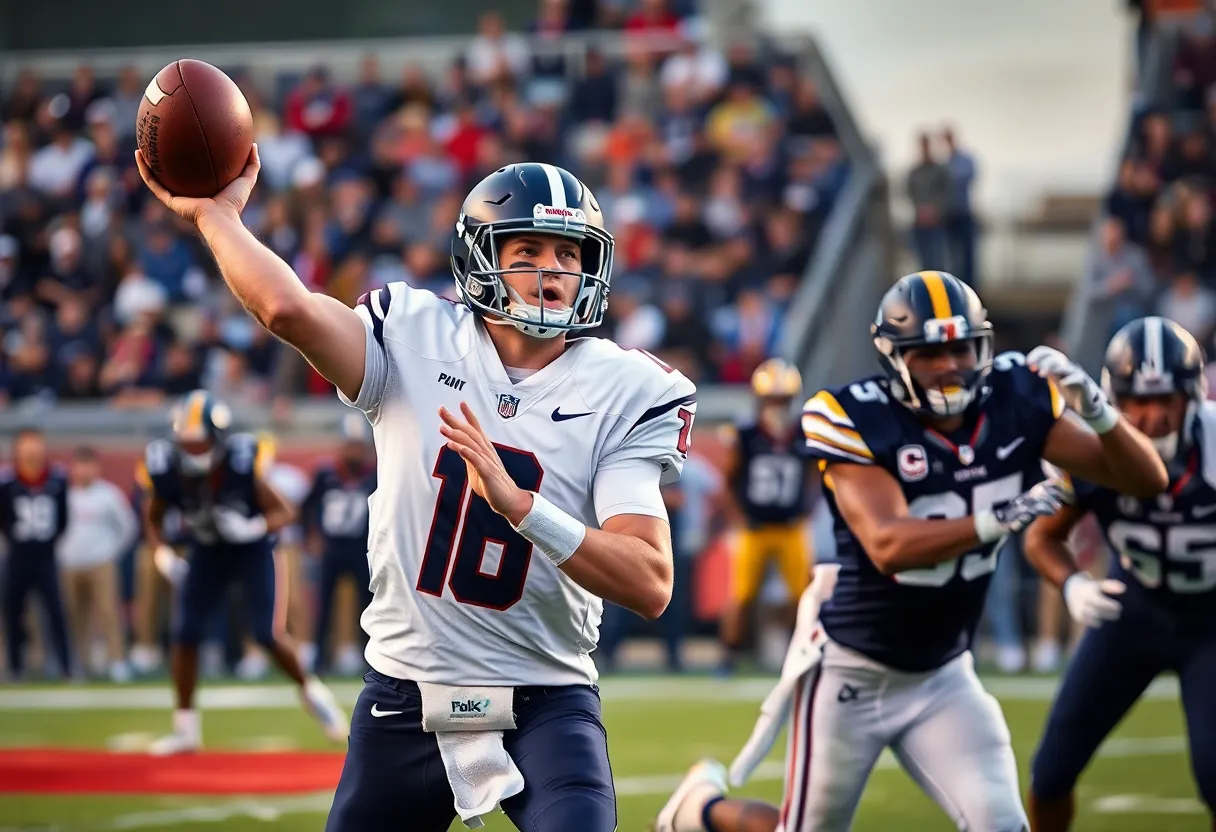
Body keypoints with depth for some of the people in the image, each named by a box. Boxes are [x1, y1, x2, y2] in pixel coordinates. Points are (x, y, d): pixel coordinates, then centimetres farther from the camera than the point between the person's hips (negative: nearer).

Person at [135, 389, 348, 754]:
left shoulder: (242, 464, -30)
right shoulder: (167, 470, -22)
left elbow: (283, 513, -18)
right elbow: (153, 520, -1)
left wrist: (253, 528, -37)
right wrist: (164, 557, -17)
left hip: (252, 549, -3)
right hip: (207, 553, 3)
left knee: (266, 633, -11)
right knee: (184, 634, -5)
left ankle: (310, 691, 17)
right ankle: (186, 728, 7)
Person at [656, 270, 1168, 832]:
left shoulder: (1015, 402, -9)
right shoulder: (857, 422, -23)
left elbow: (1147, 480, -8)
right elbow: (888, 546, -35)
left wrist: (1096, 411, -28)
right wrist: (994, 522, -48)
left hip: (942, 679, 4)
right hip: (851, 673, -4)